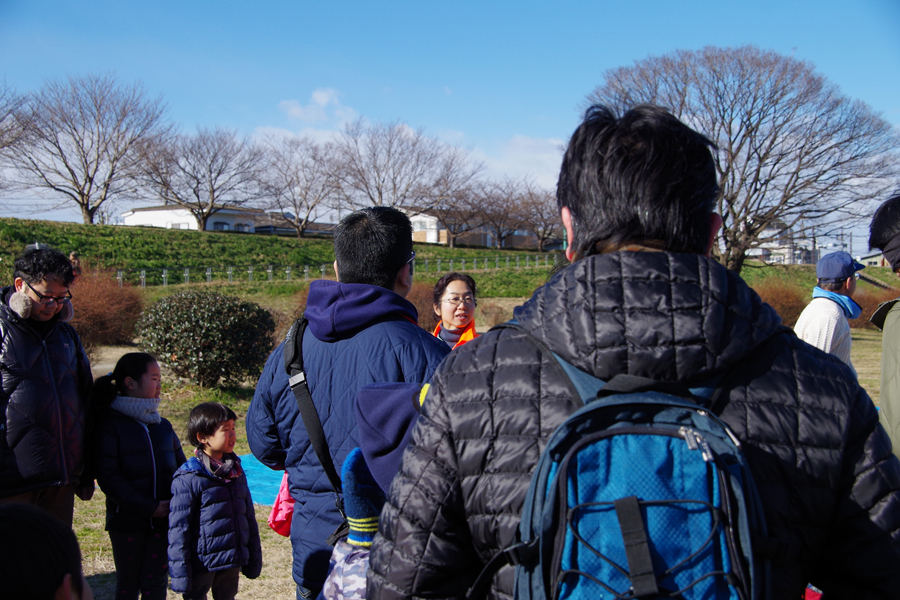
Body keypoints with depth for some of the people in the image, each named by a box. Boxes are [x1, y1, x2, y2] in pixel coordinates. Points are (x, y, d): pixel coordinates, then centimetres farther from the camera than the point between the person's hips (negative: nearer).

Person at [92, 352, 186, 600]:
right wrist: (149, 507, -18)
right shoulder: (110, 424, -6)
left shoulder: (163, 426, 10)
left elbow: (182, 468, 12)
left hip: (164, 519, 3)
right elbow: (108, 477, -13)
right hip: (126, 521, -3)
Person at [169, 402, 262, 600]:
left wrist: (254, 561, 15)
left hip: (232, 564, 6)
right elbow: (178, 529, -12)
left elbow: (249, 519, 14)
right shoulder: (188, 479, -13)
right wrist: (180, 573, -14)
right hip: (201, 565, -6)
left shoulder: (237, 472, 7)